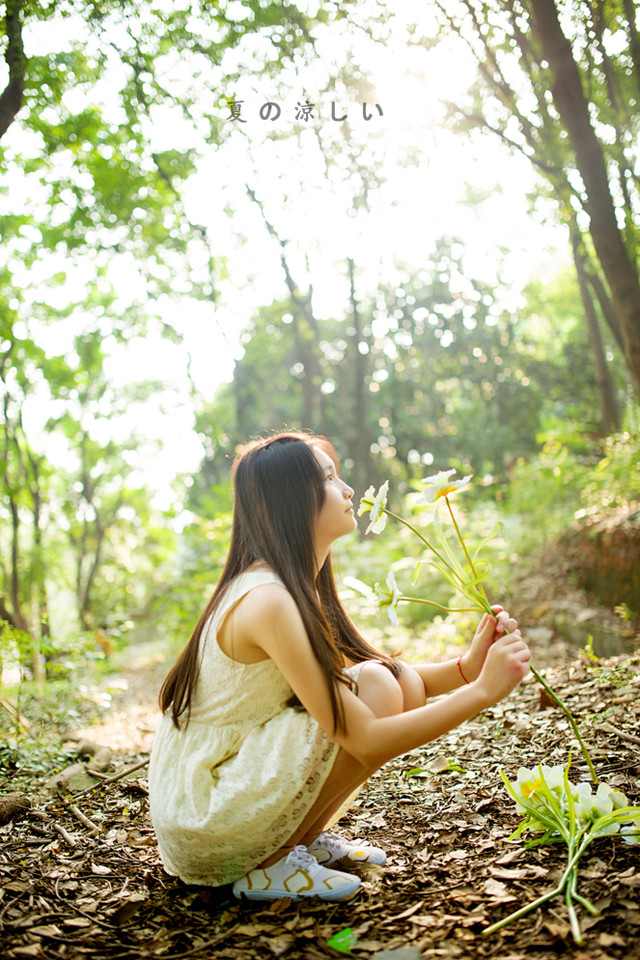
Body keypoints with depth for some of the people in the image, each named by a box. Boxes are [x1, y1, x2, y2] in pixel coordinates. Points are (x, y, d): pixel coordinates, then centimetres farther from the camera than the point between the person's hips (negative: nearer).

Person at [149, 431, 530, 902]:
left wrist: (466, 667, -10)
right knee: (378, 690, -20)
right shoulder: (267, 600, -25)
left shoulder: (300, 587, 6)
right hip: (196, 822, -9)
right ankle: (273, 864, -9)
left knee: (403, 683, -1)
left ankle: (305, 838, 9)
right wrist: (483, 690, -21)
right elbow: (366, 741, -26)